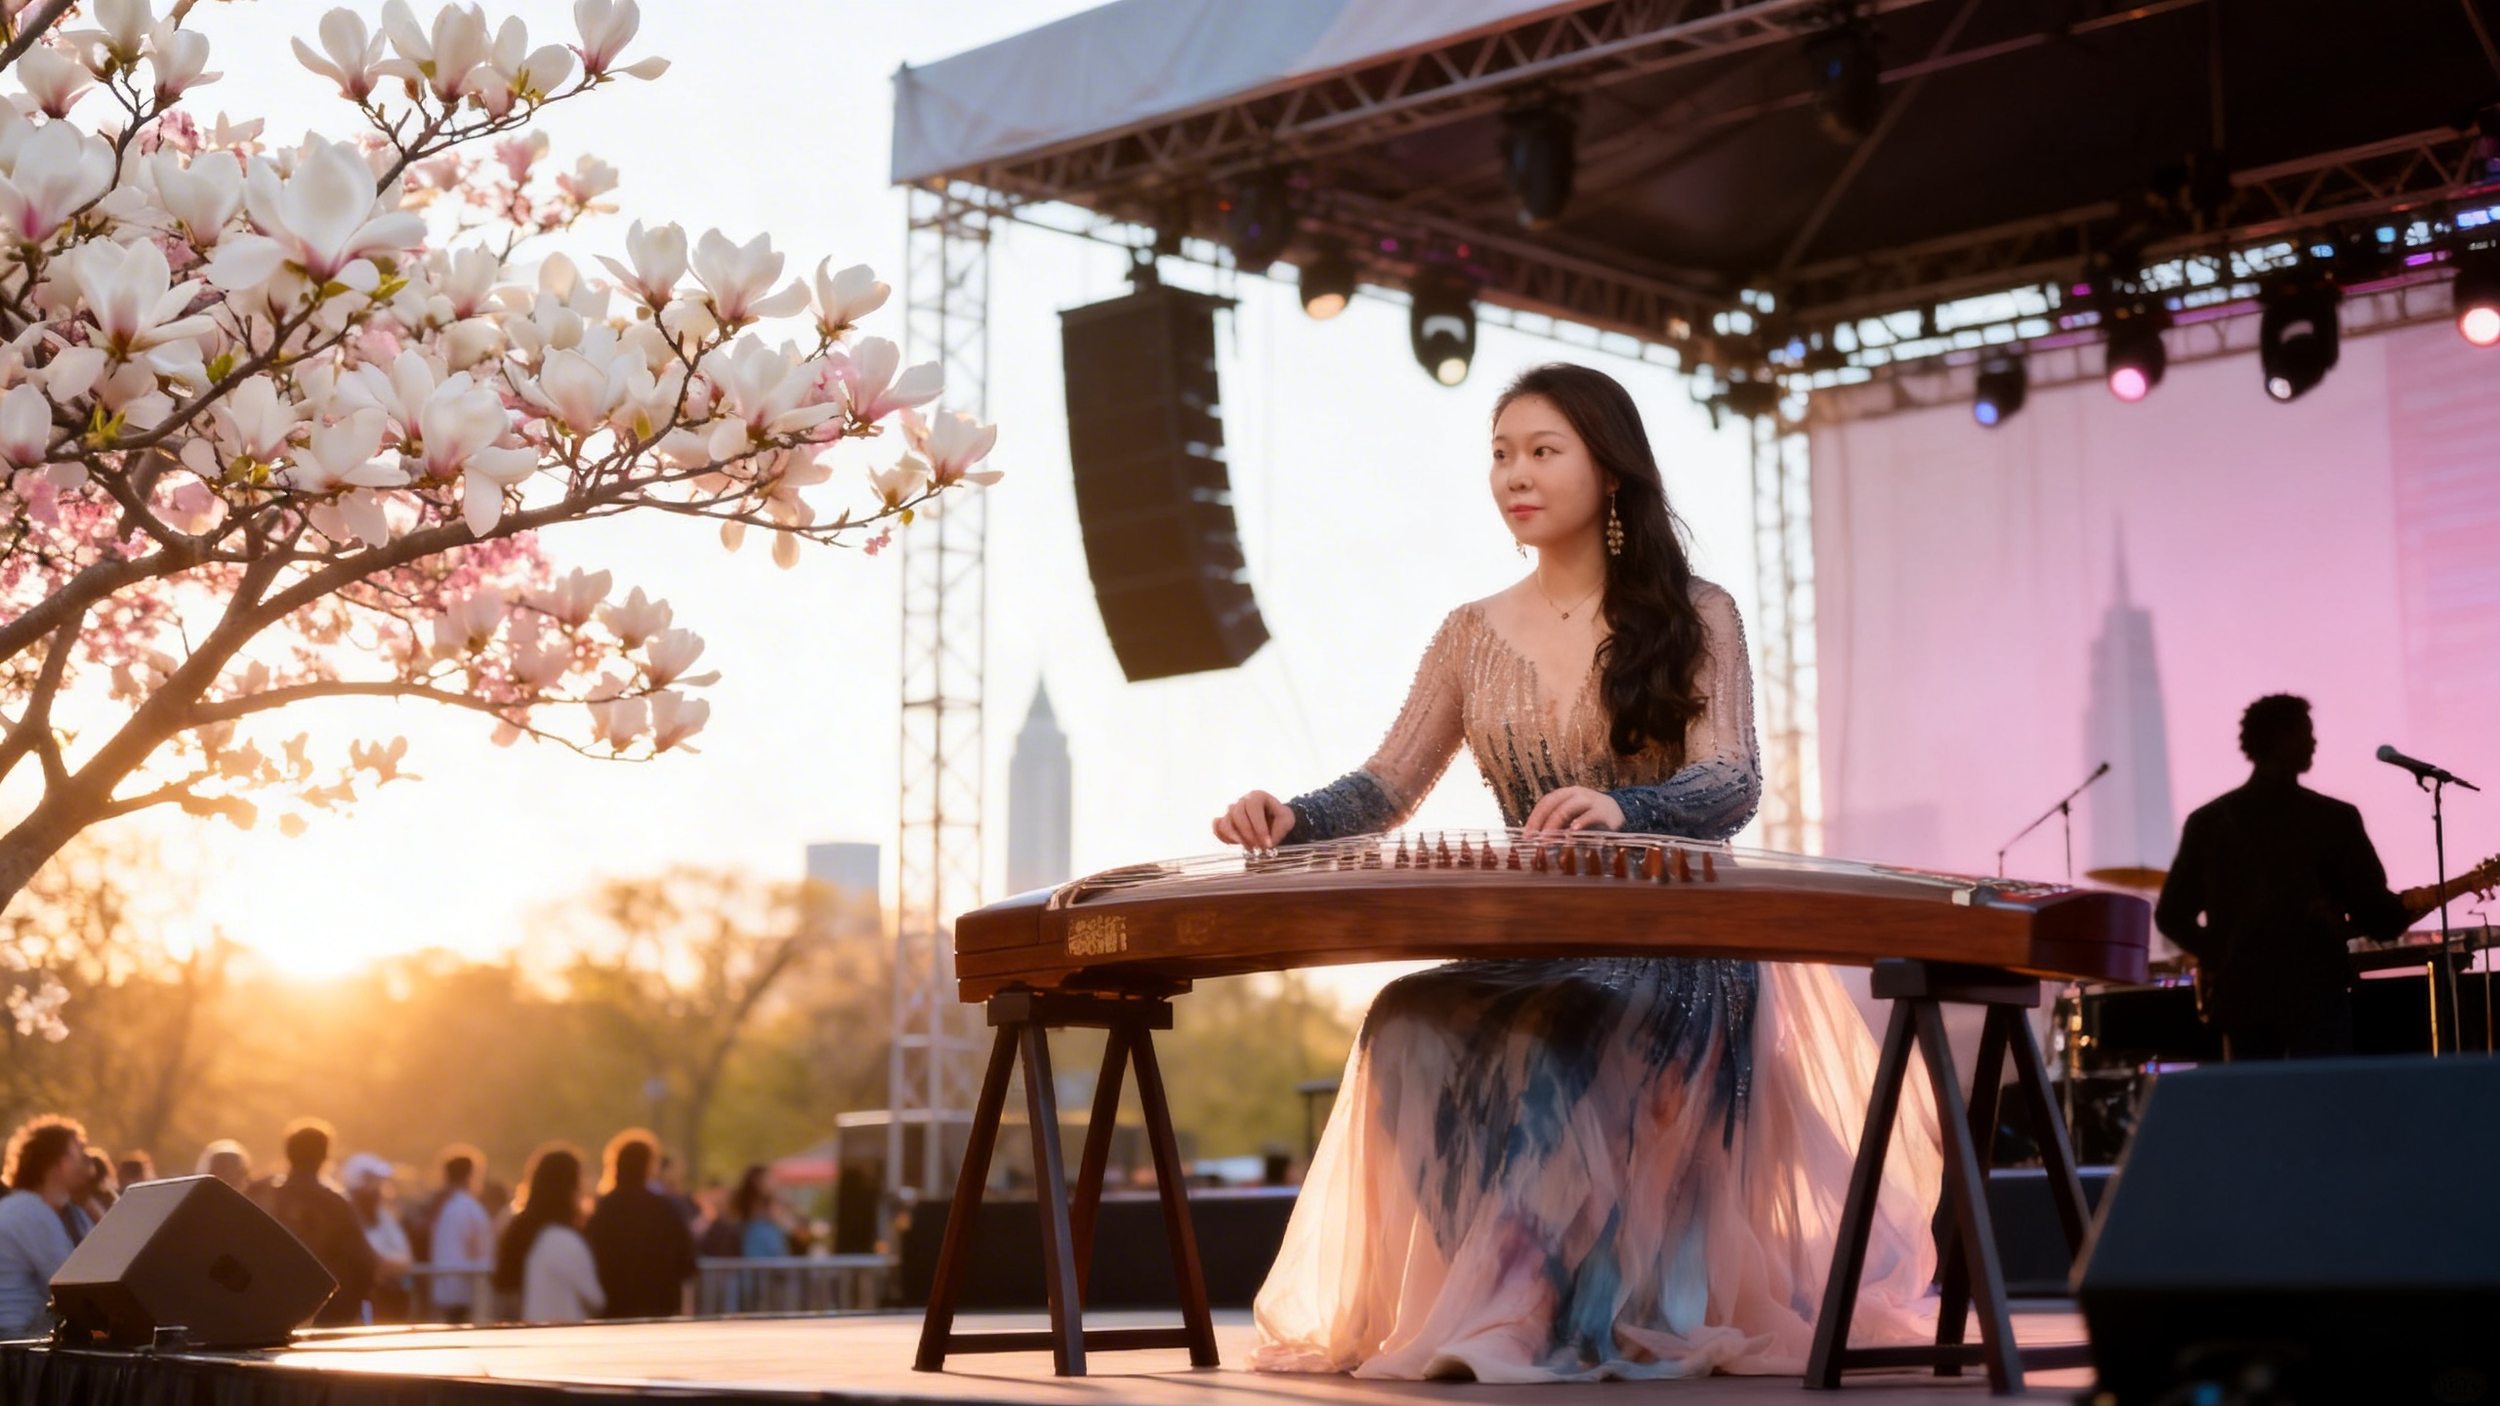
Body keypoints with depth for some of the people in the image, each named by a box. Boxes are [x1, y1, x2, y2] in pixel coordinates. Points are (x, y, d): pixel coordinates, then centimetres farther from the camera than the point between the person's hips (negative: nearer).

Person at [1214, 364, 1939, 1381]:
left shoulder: (1694, 618, 2)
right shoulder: (1474, 636, 14)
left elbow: (1732, 787, -13)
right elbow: (1387, 790, 8)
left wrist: (1621, 809, -35)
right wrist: (1294, 822, -15)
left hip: (1674, 944, -4)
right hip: (1527, 948, 4)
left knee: (1575, 1045, -37)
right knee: (1411, 1033, -29)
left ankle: (1602, 1310, -29)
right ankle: (1523, 1301, -21)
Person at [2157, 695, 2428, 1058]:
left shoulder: (2208, 821, 4)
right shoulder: (2333, 817, -6)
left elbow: (2171, 915, 4)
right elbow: (2372, 909, -6)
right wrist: (2405, 905, 15)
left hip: (2239, 993, 4)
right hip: (2314, 992, -4)